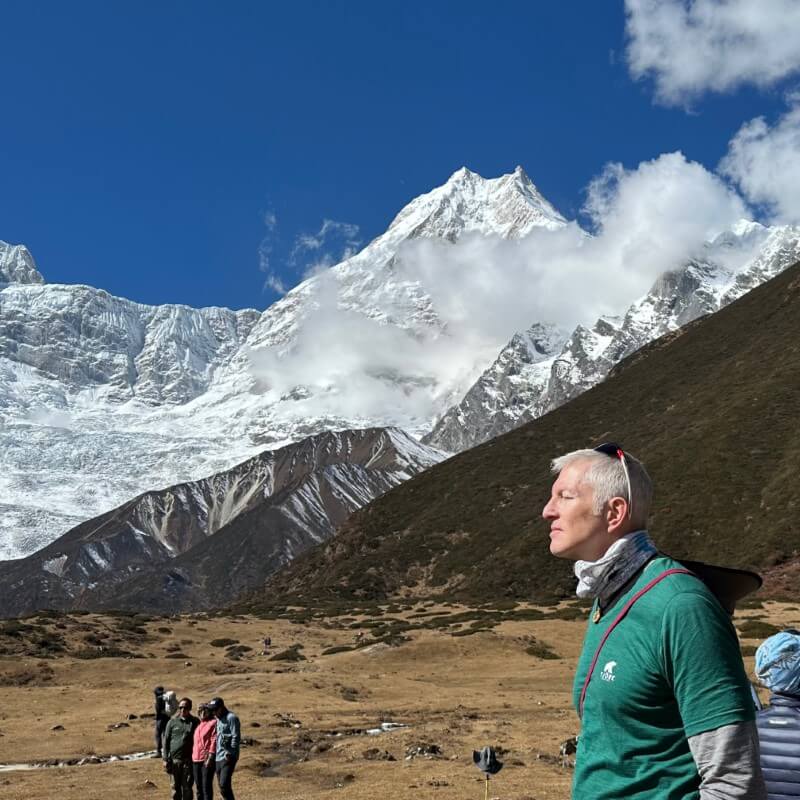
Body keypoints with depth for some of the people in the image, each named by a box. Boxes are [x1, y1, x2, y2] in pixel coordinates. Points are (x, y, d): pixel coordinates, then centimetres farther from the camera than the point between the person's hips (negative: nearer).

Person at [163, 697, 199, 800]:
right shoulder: (172, 722, 5)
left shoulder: (195, 722, 4)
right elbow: (166, 741, 6)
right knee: (176, 787, 8)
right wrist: (166, 759, 0)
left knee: (187, 787, 2)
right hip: (174, 759, 1)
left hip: (189, 760, -1)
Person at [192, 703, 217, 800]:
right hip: (196, 759, 7)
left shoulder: (213, 723, -5)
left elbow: (214, 741, -12)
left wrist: (210, 758, -18)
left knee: (206, 786, -6)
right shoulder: (198, 724, 16)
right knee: (199, 787, 13)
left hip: (207, 759, -7)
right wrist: (192, 756, 14)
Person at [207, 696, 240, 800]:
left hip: (228, 758, -9)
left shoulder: (231, 718, -7)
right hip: (218, 757, 9)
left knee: (224, 785, -16)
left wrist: (229, 754, -17)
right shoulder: (217, 719, 18)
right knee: (222, 787, 9)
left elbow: (236, 737, -12)